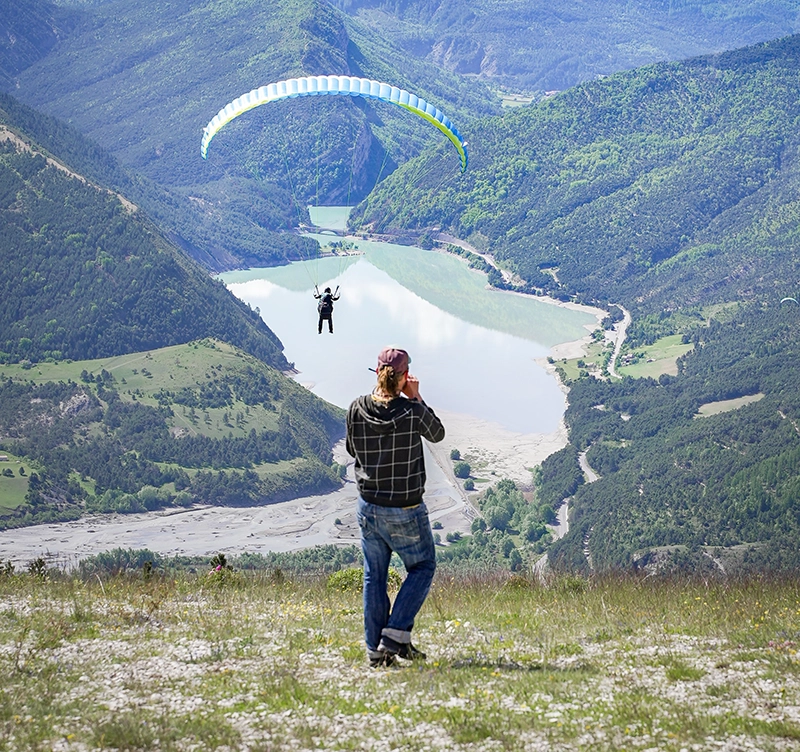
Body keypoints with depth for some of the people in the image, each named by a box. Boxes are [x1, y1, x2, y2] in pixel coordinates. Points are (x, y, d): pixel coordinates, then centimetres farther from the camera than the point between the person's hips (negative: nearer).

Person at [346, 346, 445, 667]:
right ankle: (395, 635, 4)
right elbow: (437, 434, 4)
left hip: (368, 507, 4)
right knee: (422, 568, 16)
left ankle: (375, 650, 16)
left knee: (374, 577, 14)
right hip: (406, 512, -4)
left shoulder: (357, 410, -8)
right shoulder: (413, 412, -17)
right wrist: (416, 398, 6)